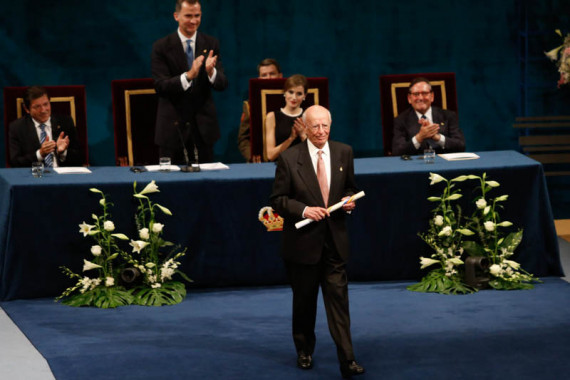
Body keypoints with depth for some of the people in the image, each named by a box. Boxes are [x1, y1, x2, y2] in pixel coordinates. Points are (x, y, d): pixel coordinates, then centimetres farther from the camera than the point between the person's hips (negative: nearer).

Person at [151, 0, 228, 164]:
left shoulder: (211, 44, 3)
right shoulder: (161, 47, -5)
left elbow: (222, 85, -3)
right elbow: (160, 86, -14)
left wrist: (211, 71, -26)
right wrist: (188, 75, -30)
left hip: (203, 125, 2)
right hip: (173, 125, -2)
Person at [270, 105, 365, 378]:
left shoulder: (344, 153, 3)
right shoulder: (289, 158, -7)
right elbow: (278, 200, -4)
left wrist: (349, 200, -6)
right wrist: (304, 210, -18)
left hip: (335, 241, 1)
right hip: (303, 241, -1)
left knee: (339, 299, -5)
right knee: (304, 301, 12)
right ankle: (304, 351, 31)